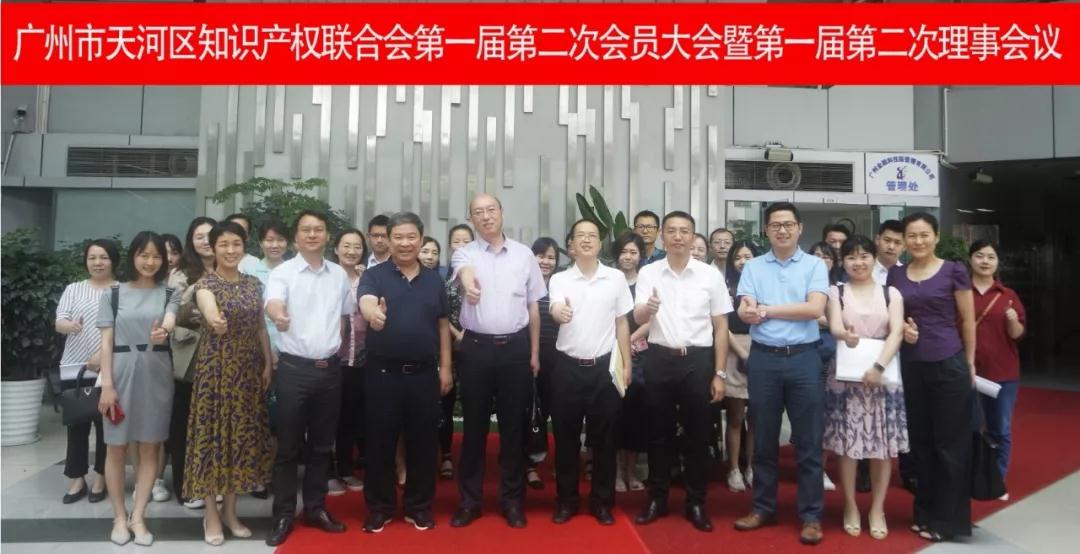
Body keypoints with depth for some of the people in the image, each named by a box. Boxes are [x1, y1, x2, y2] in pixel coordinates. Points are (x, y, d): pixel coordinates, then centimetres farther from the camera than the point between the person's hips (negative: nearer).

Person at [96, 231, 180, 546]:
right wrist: (107, 384, -7)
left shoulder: (169, 294, 5)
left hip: (156, 374, 1)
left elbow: (170, 321, -15)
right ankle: (120, 517, 19)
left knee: (150, 447, 5)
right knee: (116, 447, 5)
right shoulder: (113, 293, 4)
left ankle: (138, 517, 14)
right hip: (122, 372, 0)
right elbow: (106, 342, 1)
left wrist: (162, 331, -40)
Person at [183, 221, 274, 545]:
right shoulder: (205, 284, -8)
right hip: (215, 368, -4)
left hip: (248, 369, 5)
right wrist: (215, 319, -53)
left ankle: (230, 511, 23)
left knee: (241, 435, 9)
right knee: (213, 434, 1)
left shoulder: (254, 284, 7)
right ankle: (211, 515, 15)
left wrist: (268, 363, 4)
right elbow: (210, 311, -31)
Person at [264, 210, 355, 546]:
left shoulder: (339, 274, 8)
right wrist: (278, 316, -47)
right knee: (288, 446, 5)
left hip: (330, 368, 4)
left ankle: (315, 508, 26)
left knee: (322, 444, 13)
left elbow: (350, 313, 18)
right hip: (294, 368, -4)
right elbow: (272, 303, -26)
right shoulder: (283, 272, -6)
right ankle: (283, 515, 16)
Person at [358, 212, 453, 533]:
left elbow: (443, 325, 11)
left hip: (424, 373, 2)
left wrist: (446, 367, 5)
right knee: (380, 442, 7)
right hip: (383, 372, -2)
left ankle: (419, 507, 24)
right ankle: (379, 508, 22)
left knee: (423, 442, 9)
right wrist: (373, 312, -47)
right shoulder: (374, 276, -1)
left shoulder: (434, 279, 9)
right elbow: (366, 303, -23)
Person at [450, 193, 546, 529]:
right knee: (474, 425, 8)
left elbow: (533, 306, 10)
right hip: (477, 347, -1)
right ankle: (470, 499, 21)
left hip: (516, 347, 1)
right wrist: (468, 281, -51)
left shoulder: (524, 254, 6)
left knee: (513, 425, 9)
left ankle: (512, 499, 22)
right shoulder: (465, 253, 0)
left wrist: (534, 353, 8)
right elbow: (464, 271, -26)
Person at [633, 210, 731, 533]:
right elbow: (637, 318, -9)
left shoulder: (710, 274, 0)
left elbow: (721, 327, 3)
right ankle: (657, 498, 25)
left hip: (698, 360, 0)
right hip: (659, 359, 0)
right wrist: (648, 308, -33)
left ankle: (696, 503, 23)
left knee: (698, 434, 8)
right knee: (659, 433, 10)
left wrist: (719, 374, -1)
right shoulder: (648, 273, 1)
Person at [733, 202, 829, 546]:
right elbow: (745, 314, -3)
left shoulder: (815, 265, 4)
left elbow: (815, 308, -10)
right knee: (764, 439, 11)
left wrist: (766, 309, -7)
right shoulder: (753, 267, 7)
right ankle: (763, 507, 24)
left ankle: (811, 515, 15)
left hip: (804, 359, -1)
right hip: (763, 359, 2)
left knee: (808, 441, 4)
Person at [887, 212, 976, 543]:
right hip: (911, 366, 4)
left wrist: (970, 362, -1)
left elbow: (967, 320, -1)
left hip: (949, 365, -4)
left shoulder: (954, 271, -3)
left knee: (950, 443, 4)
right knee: (920, 442, 12)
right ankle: (925, 513, 25)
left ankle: (947, 520, 15)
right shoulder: (896, 275, 7)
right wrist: (902, 327, -6)